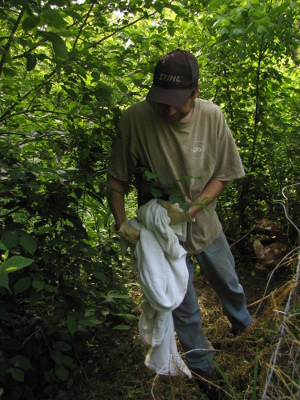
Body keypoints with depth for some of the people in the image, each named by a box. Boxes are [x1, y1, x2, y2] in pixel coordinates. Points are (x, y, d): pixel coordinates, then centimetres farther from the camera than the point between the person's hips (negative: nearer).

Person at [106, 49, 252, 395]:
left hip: (205, 223, 3)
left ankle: (241, 322, 62)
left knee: (228, 284, 27)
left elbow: (223, 175, -8)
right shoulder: (135, 120, -24)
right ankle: (201, 366, 44)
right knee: (184, 309, 16)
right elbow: (116, 178, -12)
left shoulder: (212, 116, -17)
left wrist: (188, 210, -20)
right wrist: (121, 224, -20)